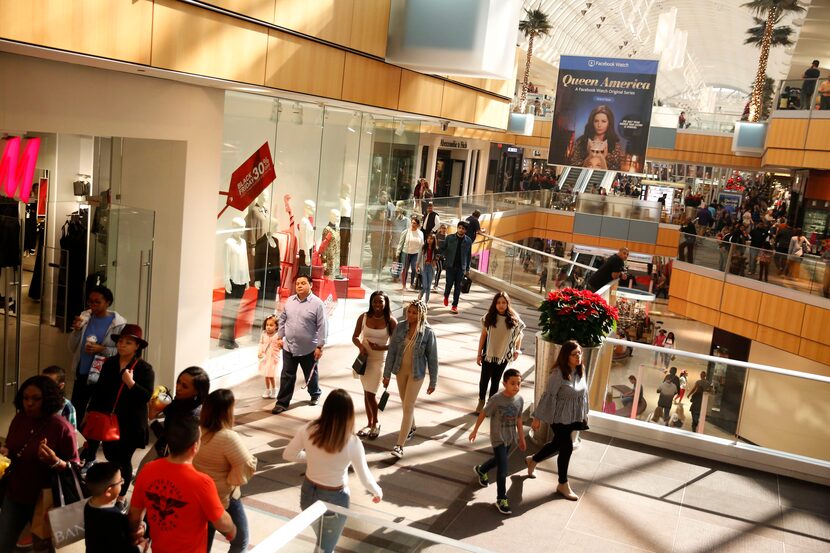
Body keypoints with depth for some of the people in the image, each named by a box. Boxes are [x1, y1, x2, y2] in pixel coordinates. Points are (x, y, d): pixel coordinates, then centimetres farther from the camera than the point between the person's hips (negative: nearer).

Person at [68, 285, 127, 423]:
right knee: (76, 413, 12)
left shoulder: (118, 324, -9)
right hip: (82, 373, 4)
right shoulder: (84, 318, 2)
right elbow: (73, 348, 6)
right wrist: (76, 330, -10)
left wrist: (101, 349, -21)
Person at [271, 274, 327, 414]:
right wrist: (280, 337, 9)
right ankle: (282, 402, 14)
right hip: (289, 347, 3)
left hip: (309, 349, -3)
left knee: (310, 375, 15)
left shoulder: (317, 303, -13)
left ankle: (315, 394, 41)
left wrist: (319, 346, -15)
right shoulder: (289, 301, 2)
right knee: (287, 376, 6)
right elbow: (282, 320, 12)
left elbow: (322, 327, -13)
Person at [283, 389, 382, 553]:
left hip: (308, 493, 4)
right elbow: (365, 478, -13)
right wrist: (378, 491, 8)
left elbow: (288, 454, -4)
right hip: (334, 499, -4)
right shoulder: (352, 443, -25)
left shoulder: (309, 430, -18)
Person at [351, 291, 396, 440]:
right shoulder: (364, 317, -3)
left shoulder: (390, 321, -10)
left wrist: (380, 347, -20)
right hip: (364, 359, 3)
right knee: (366, 393, 13)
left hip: (379, 360, -3)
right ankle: (370, 424, 27)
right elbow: (355, 337, 4)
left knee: (371, 393, -6)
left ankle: (376, 423, 17)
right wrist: (360, 346, -16)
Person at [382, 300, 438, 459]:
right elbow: (392, 351, -3)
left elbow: (432, 358, -9)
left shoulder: (427, 332, -16)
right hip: (400, 370, 4)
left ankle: (399, 445, 0)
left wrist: (433, 382, -5)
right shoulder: (400, 327, -9)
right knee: (405, 403, 20)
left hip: (416, 373, -4)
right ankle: (411, 428, 47)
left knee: (408, 407, -4)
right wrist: (387, 374, -1)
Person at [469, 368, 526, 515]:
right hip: (498, 438, -6)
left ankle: (481, 470, 56)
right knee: (502, 469, -7)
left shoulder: (520, 400, -8)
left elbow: (518, 420, 5)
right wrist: (475, 431, -3)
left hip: (510, 438, 6)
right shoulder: (496, 399, -24)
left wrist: (521, 438, 12)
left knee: (499, 459, 27)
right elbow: (483, 414, -11)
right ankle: (501, 500, 6)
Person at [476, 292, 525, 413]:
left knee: (496, 381, 13)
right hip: (488, 354, 0)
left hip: (503, 356, 0)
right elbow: (483, 335, -3)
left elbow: (519, 334, 5)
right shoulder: (489, 317, -9)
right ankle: (481, 401, 31)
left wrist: (517, 350, -5)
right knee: (484, 379, 9)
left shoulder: (514, 319, -11)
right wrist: (479, 354, -1)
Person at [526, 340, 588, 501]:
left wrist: (585, 414, 16)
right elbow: (549, 396, -21)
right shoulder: (558, 373, -24)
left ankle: (532, 460, 45)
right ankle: (563, 485, 19)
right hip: (559, 417, -7)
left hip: (574, 417, 7)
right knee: (567, 448, 0)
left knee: (558, 443, 20)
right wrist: (538, 418, -16)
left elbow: (584, 393, 10)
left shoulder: (581, 371, -2)